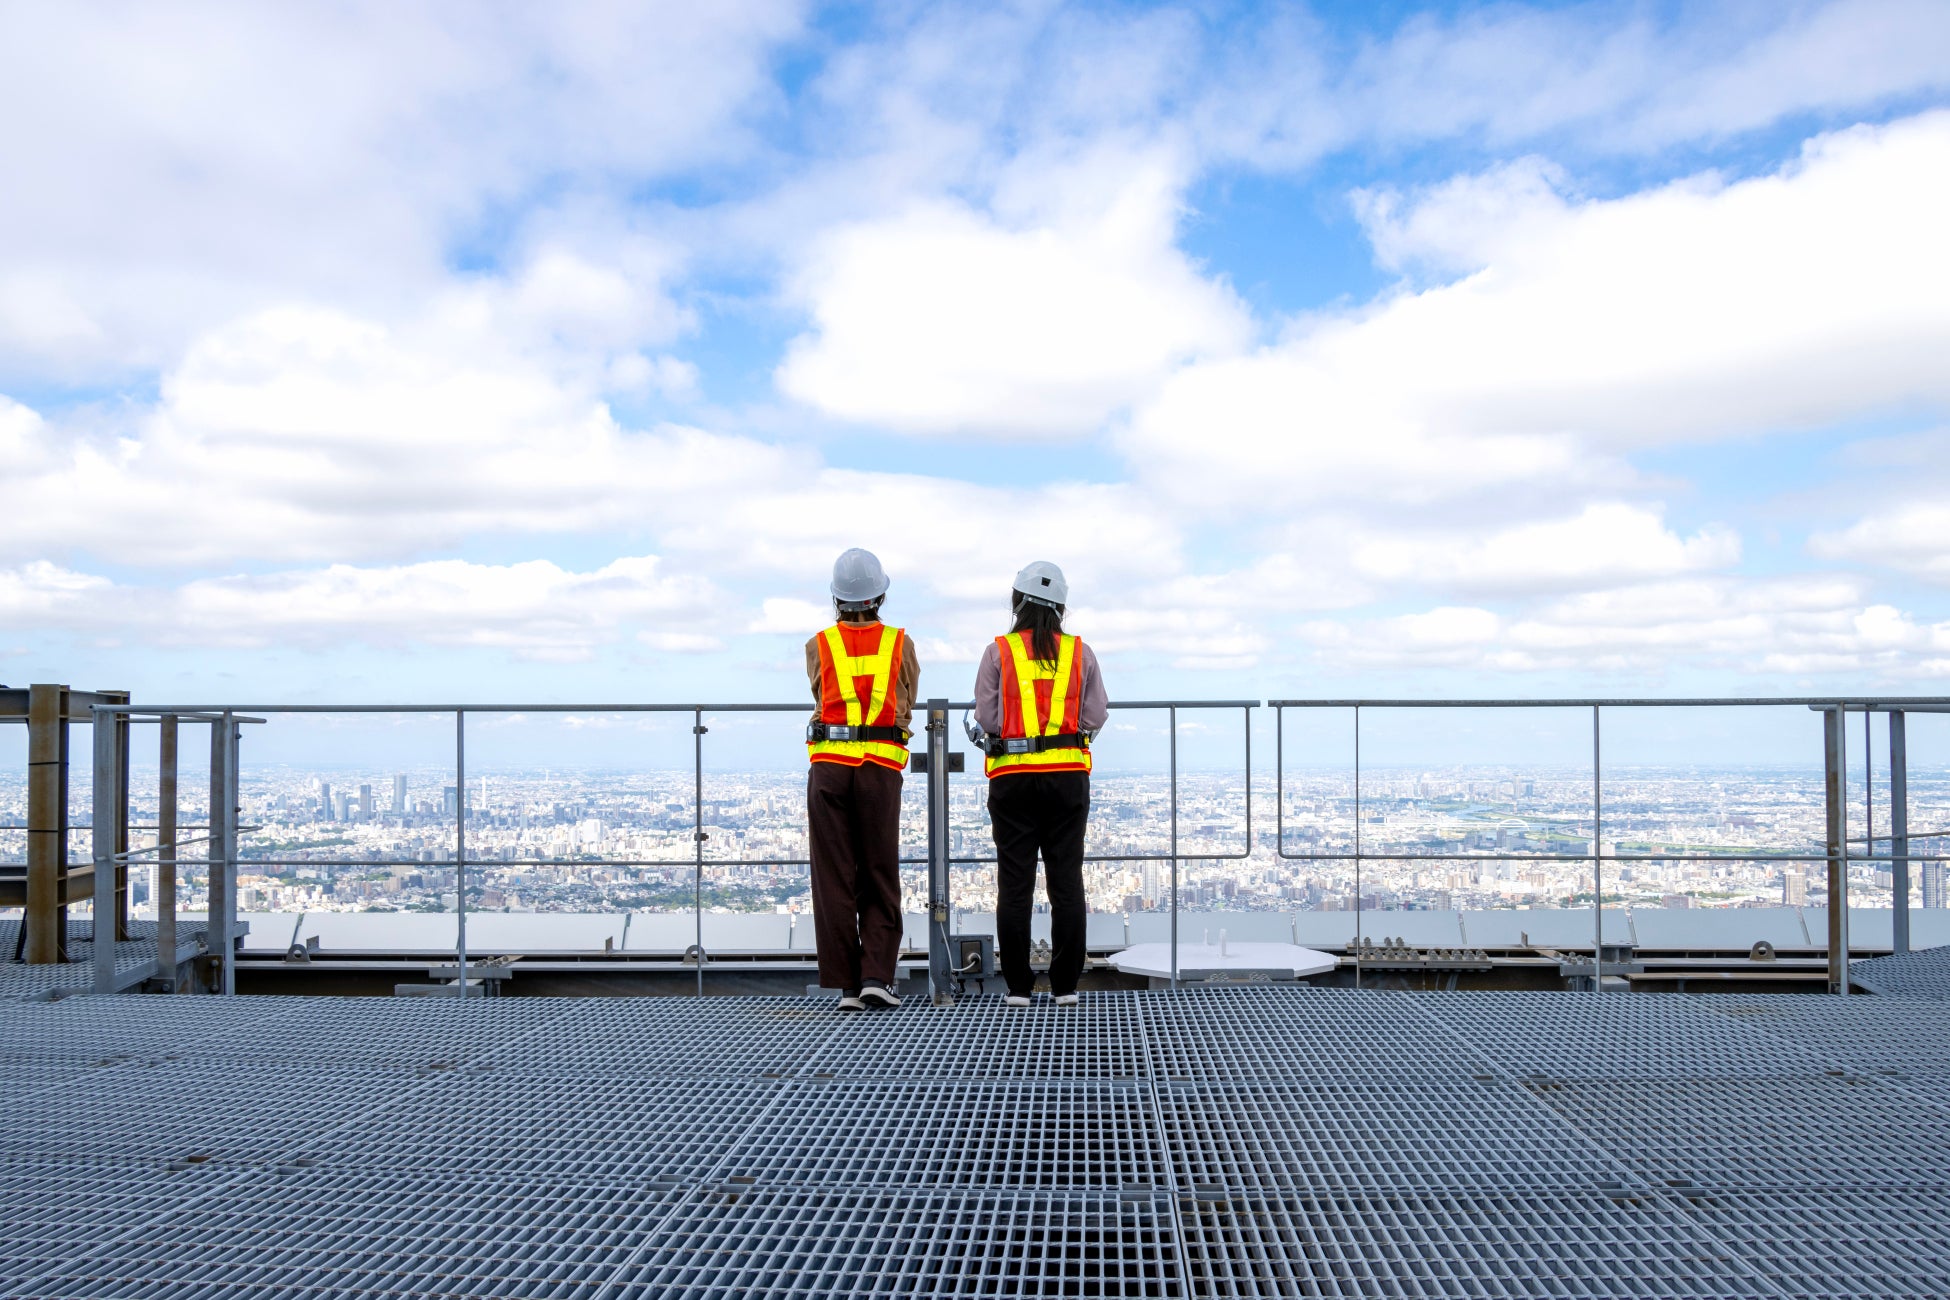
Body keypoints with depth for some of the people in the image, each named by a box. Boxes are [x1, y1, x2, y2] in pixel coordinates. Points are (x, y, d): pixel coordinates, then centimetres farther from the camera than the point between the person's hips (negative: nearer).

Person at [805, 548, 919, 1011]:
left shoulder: (818, 646, 4)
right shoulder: (900, 645, 5)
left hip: (829, 764, 0)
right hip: (881, 769, 0)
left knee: (835, 878, 4)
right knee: (880, 878, 10)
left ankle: (846, 985, 4)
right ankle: (876, 976, 1)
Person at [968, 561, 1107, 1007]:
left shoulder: (999, 652, -3)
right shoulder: (1080, 652, 3)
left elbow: (987, 719, -7)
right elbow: (1097, 717, 1)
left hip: (1013, 777, -1)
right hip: (1068, 775, 1)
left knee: (1014, 882, 4)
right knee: (1066, 879, 6)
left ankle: (1018, 985, 7)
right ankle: (1065, 984, 8)